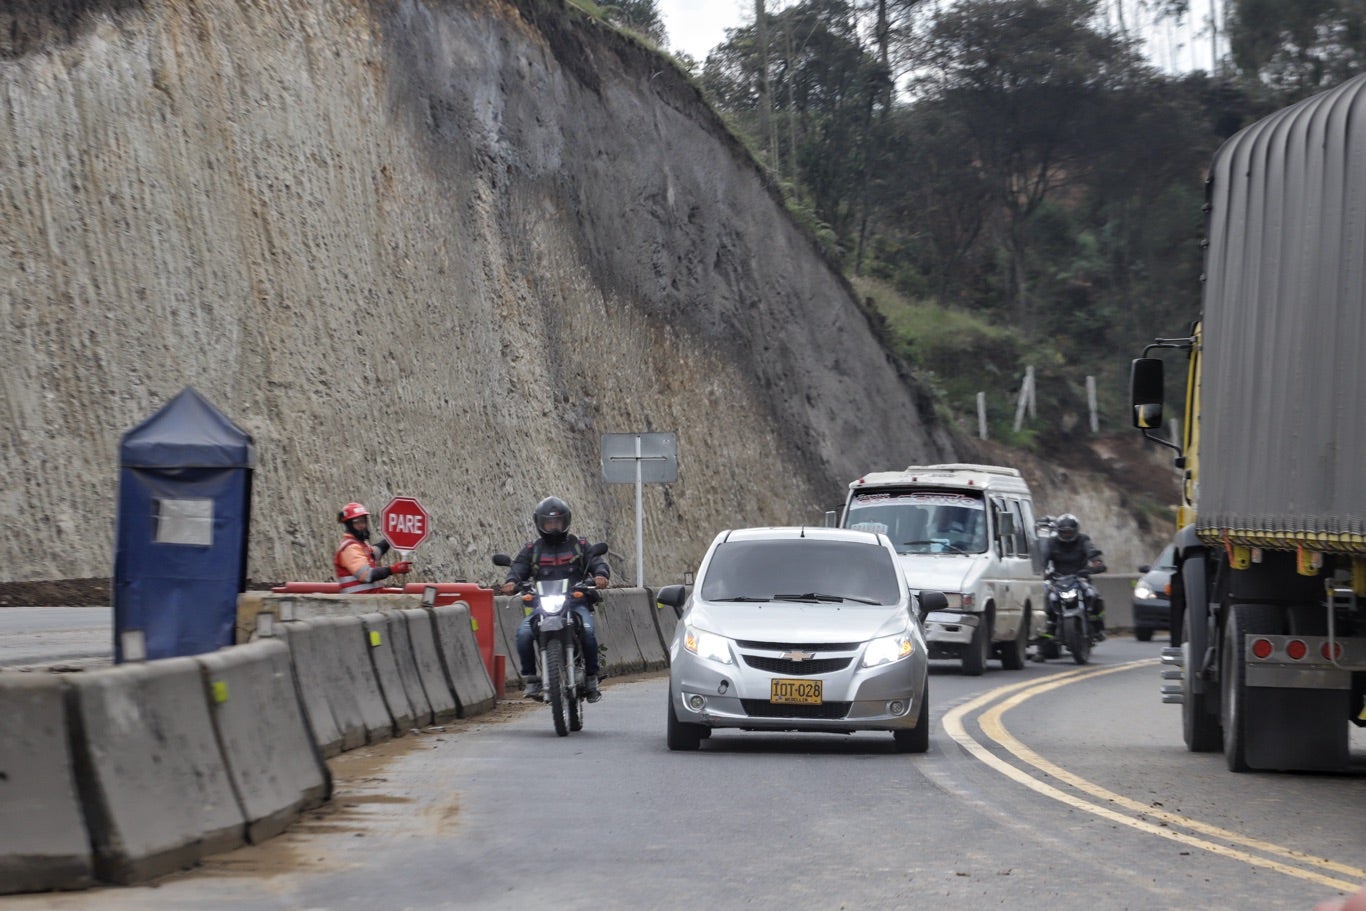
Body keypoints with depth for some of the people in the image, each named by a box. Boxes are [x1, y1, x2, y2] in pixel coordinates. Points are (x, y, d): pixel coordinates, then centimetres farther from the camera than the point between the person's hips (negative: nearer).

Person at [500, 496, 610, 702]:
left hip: (576, 602, -1)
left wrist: (600, 574, -18)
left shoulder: (579, 546, 17)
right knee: (523, 633, -26)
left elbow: (598, 561, 6)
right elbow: (518, 567, 5)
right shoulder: (531, 550, 18)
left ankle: (591, 677, -13)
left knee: (587, 630, -31)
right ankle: (531, 678, -12)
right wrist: (512, 581, -19)